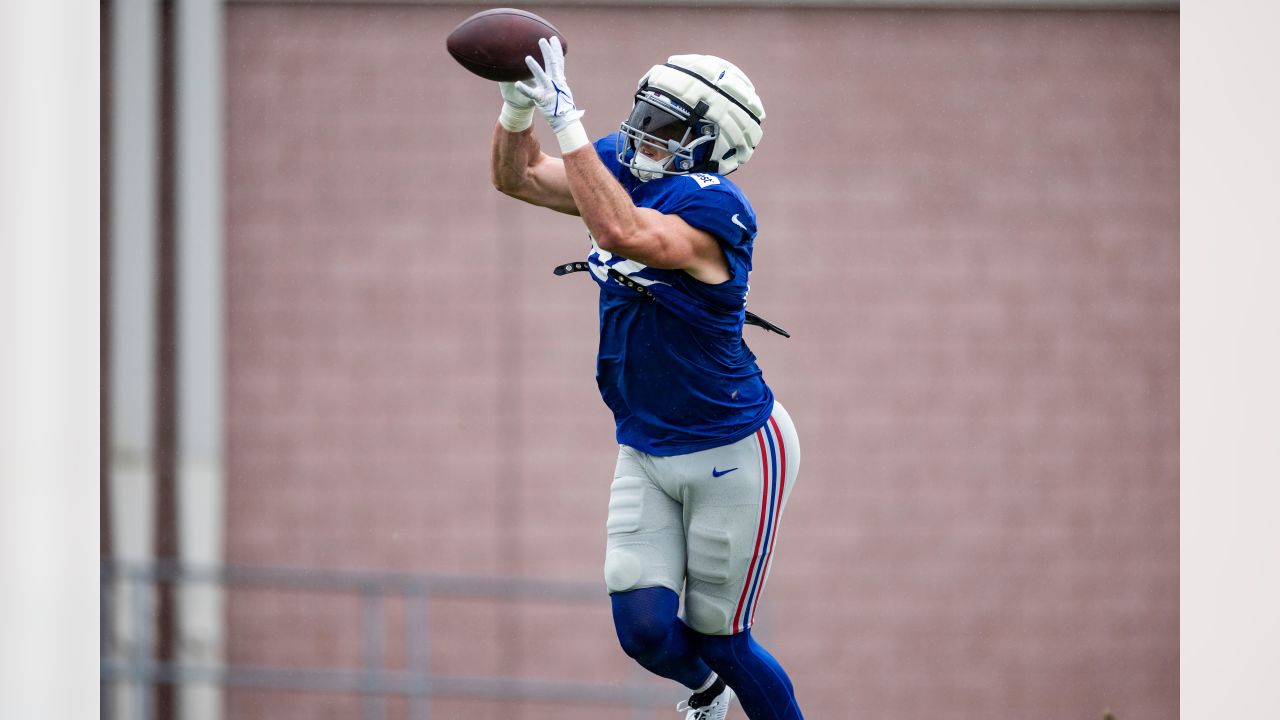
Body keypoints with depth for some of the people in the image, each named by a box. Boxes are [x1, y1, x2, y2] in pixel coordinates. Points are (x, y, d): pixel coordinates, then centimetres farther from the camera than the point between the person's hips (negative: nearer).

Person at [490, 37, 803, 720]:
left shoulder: (712, 209, -23)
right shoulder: (624, 170, 0)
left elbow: (620, 232, -40)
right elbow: (517, 176, 7)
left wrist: (566, 119, -41)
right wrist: (517, 99, -13)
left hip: (733, 453, -6)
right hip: (647, 454, 6)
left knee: (717, 639, 2)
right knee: (647, 630, -3)